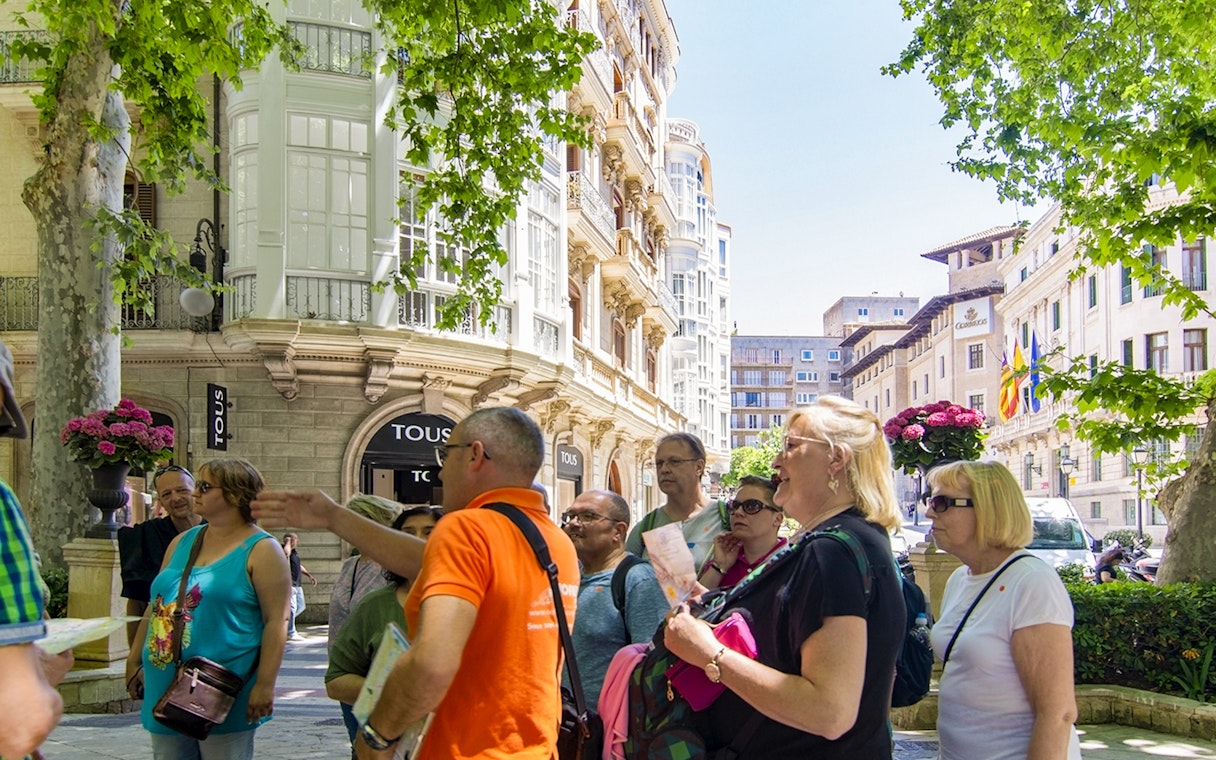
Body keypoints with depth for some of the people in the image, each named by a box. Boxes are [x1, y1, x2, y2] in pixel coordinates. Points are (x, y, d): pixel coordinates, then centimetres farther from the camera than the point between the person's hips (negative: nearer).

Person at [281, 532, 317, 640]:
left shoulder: (295, 552, 16)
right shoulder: (284, 550, -13)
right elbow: (286, 553, -39)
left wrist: (309, 575, 26)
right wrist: (288, 542, -21)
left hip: (297, 584, 10)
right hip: (289, 584, -10)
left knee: (300, 607, 16)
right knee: (292, 607, -7)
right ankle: (290, 634, -2)